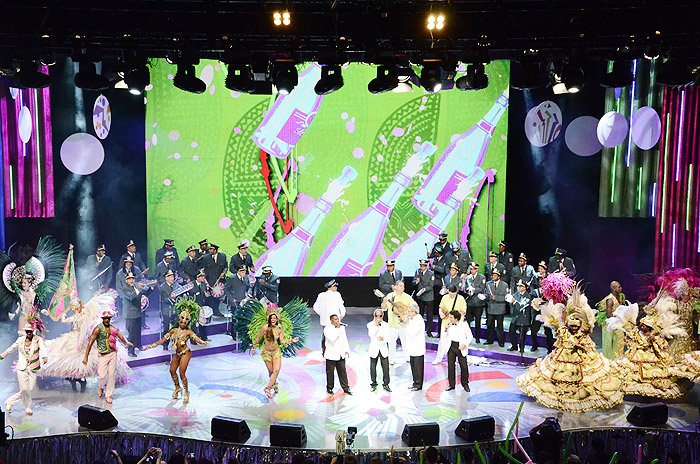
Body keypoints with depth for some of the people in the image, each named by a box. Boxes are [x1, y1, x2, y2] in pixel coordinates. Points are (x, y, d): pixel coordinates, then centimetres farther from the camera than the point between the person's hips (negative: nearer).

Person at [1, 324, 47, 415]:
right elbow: (11, 349, 21)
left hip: (33, 369, 0)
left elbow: (43, 349, -23)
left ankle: (9, 401, 24)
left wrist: (44, 357, -42)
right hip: (22, 368, 0)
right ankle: (28, 408, 18)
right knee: (24, 389, -6)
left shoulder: (38, 340, -4)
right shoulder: (20, 340, 4)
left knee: (30, 390, -1)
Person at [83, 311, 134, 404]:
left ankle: (108, 395, 15)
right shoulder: (98, 329, -6)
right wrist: (86, 357, -12)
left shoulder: (113, 328, 8)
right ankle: (101, 387, 32)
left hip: (113, 353, 3)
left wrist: (126, 342, -28)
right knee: (102, 375, -4)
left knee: (111, 375, 3)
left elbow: (120, 334, -7)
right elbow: (90, 343, -8)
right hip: (103, 355, -3)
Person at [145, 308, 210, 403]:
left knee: (182, 373, -11)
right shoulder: (174, 331, 9)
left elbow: (197, 339, -18)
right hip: (177, 354, 6)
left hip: (185, 353, -6)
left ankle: (186, 392, 5)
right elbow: (163, 339, 14)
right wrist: (153, 346, 13)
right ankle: (177, 388, 32)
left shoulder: (188, 332, -4)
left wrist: (204, 342, -39)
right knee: (172, 371, 7)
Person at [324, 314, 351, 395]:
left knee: (342, 372, 8)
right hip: (331, 355, -5)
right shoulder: (327, 329, -11)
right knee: (330, 372, 6)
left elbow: (345, 339, 15)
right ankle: (329, 388, 21)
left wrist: (347, 350, 7)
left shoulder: (342, 327, 9)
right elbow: (332, 339, -26)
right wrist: (337, 328, -22)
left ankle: (345, 388, 15)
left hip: (341, 355, 5)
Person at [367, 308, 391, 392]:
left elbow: (388, 337, -4)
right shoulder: (370, 324, -2)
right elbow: (371, 335, -17)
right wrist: (376, 325, -23)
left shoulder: (386, 325, 3)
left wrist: (383, 338, -26)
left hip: (383, 349, 1)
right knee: (373, 368, 5)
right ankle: (374, 384, 21)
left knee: (386, 368, 0)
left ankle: (386, 384, 14)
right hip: (374, 350, -1)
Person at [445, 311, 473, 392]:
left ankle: (465, 384, 22)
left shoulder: (464, 324, -7)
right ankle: (451, 384, 17)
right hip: (451, 346, 3)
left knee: (464, 366, 1)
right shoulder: (449, 325, 4)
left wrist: (464, 344, -15)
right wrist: (446, 329, -4)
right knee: (450, 366, 4)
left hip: (460, 347, -3)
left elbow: (469, 336, -1)